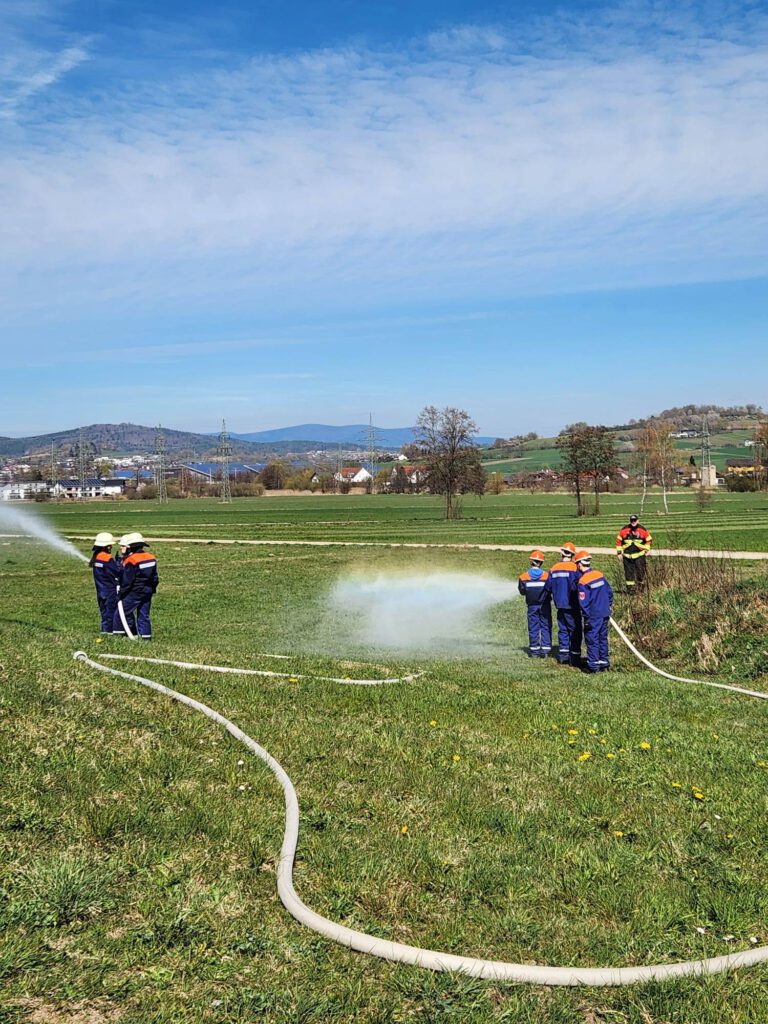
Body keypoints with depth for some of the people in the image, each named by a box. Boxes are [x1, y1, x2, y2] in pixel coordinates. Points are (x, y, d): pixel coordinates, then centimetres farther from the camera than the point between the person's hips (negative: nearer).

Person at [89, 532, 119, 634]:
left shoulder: (96, 557, 6)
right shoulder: (108, 559, -19)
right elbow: (118, 573, -17)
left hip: (100, 591, 8)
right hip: (111, 591, -8)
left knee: (104, 613, 15)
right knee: (110, 614, 0)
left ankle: (104, 630, 19)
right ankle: (108, 631, 1)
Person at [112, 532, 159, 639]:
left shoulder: (131, 560, -15)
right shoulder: (151, 557, 6)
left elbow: (127, 581, -14)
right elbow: (155, 577, 14)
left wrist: (121, 594, -7)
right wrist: (152, 589, 24)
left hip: (134, 592, -7)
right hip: (148, 592, 7)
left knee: (124, 611, 4)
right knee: (144, 614, 11)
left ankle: (133, 633, 4)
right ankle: (146, 635, 7)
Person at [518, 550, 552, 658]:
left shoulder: (524, 576, -7)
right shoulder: (547, 575, -10)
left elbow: (522, 591, -1)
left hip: (532, 605, 1)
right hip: (544, 605, -1)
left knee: (533, 627, 8)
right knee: (545, 626, 6)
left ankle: (534, 650, 9)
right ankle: (545, 649, 1)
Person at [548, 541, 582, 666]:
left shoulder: (553, 569, 4)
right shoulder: (574, 568, -13)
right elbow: (576, 586, -18)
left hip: (559, 604, 5)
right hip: (571, 605, -5)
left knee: (563, 629, 14)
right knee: (575, 630, 2)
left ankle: (563, 655, 14)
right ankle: (575, 657, 3)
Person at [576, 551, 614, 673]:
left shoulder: (583, 581, -16)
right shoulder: (599, 574, 5)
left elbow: (583, 601, -16)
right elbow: (609, 591, 12)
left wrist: (587, 616, -7)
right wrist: (608, 606, 20)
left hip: (593, 616, -7)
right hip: (605, 613, 7)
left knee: (592, 639, 2)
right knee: (603, 638, 17)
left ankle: (593, 665, 4)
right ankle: (604, 663, 24)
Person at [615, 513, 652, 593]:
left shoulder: (642, 529, 0)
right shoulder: (624, 530, 0)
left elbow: (649, 540, 12)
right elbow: (619, 540, 9)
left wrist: (647, 550, 3)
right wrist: (619, 552, 7)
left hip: (639, 554, -1)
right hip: (627, 555, 1)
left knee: (640, 571, -4)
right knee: (629, 572, 3)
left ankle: (640, 585, 14)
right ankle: (630, 587, 10)